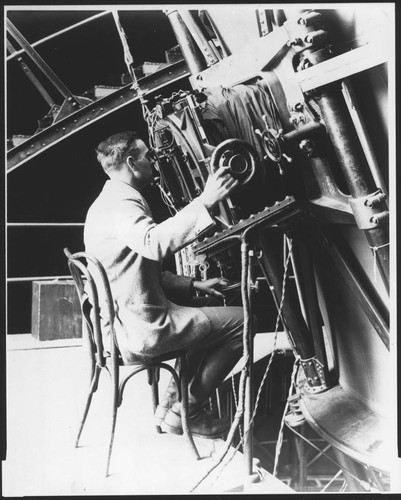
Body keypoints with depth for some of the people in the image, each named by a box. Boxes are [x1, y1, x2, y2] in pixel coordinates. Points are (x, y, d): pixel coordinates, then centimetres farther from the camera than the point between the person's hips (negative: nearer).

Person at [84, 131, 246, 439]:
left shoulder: (111, 202, 17)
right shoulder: (121, 204, -17)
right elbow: (155, 243, -40)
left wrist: (193, 285, 12)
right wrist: (205, 202, -40)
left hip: (126, 322, 11)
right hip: (142, 329, -11)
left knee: (211, 316, 25)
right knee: (241, 321, -3)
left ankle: (173, 402, 22)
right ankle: (187, 413, 6)